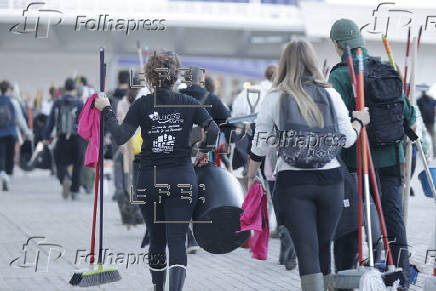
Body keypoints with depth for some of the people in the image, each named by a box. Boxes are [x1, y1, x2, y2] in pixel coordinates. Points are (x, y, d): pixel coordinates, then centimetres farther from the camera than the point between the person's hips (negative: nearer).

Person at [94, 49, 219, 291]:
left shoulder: (142, 105, -2)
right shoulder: (188, 103, 2)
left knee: (156, 239, 16)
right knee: (177, 240, -3)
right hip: (183, 180, 0)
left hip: (150, 181, 1)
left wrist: (106, 111, 4)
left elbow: (121, 136, -9)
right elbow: (213, 130, -5)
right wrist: (204, 151, 13)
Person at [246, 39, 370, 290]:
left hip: (292, 182, -2)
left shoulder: (275, 98, -1)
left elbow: (260, 145, 2)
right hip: (330, 179, 2)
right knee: (324, 247, 16)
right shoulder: (331, 94, 3)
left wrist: (251, 176, 17)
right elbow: (347, 139, 5)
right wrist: (359, 121, 26)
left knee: (307, 250, -6)